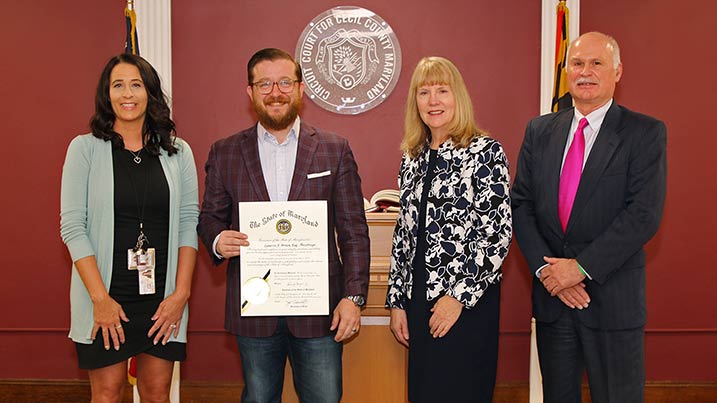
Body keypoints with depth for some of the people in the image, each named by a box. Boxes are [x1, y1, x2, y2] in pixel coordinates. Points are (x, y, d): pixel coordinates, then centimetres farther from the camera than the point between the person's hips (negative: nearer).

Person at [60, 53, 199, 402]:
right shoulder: (85, 148, -1)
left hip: (163, 298, 2)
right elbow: (72, 226, -5)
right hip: (105, 297, -1)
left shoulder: (178, 152, 4)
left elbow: (188, 223, 3)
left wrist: (181, 294, -5)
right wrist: (101, 298, -11)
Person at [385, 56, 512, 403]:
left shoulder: (486, 152, -7)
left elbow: (499, 231, -12)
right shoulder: (412, 159, 10)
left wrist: (460, 296, -16)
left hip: (468, 302, -5)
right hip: (418, 300, 6)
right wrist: (397, 301, 9)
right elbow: (403, 234, 12)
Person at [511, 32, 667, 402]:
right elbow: (521, 205, 3)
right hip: (550, 293, 4)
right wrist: (546, 269, -9)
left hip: (613, 297, -3)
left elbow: (644, 214, -13)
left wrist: (581, 267, -17)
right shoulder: (539, 131, 7)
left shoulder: (645, 132, -4)